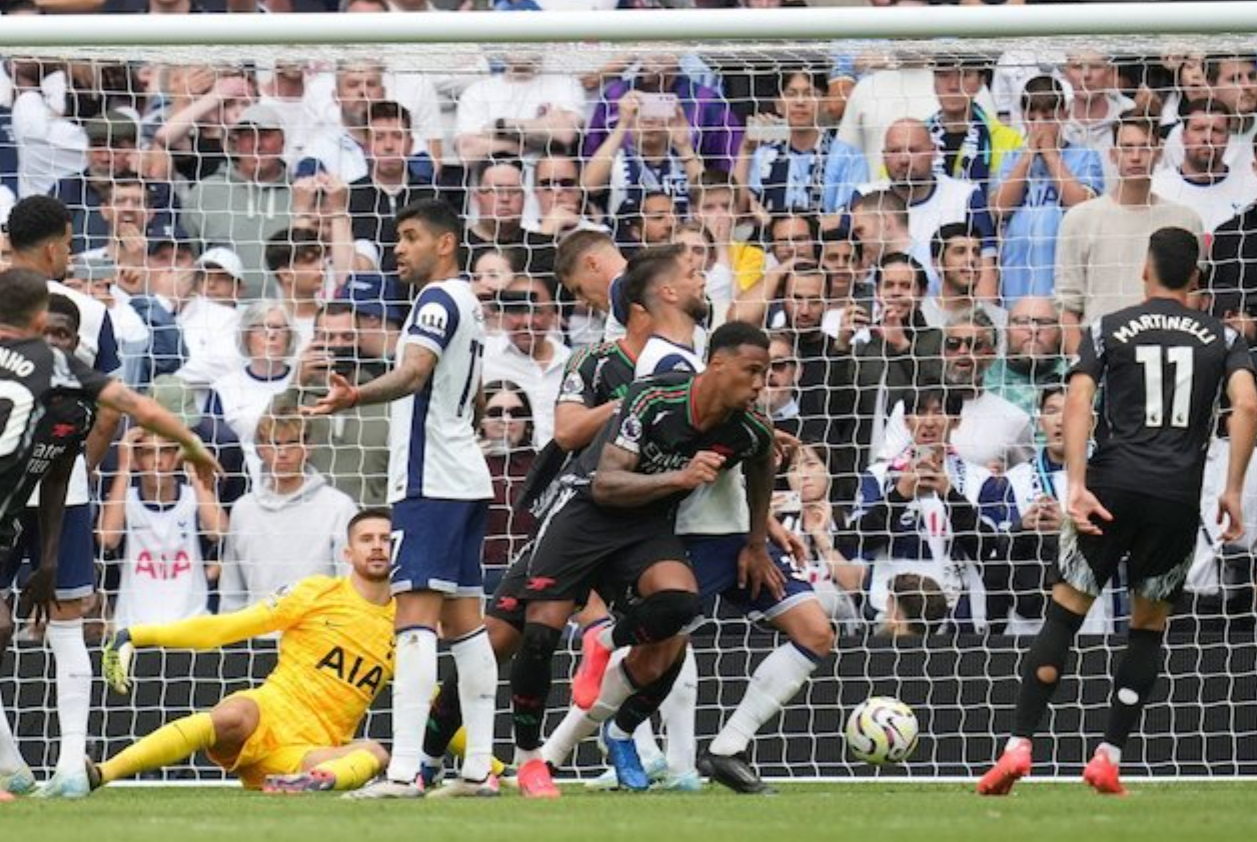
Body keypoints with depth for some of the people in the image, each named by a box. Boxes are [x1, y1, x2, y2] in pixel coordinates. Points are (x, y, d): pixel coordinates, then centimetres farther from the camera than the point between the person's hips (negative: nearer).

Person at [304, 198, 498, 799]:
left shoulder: (438, 299, -11)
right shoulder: (467, 303, 20)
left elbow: (414, 371, -28)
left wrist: (357, 396, -45)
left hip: (430, 480, -11)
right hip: (464, 476, 11)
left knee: (414, 619, -16)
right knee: (464, 620, 11)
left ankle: (403, 772, -24)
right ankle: (479, 769, 11)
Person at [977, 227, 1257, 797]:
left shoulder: (1109, 330, 10)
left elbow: (1078, 403, -4)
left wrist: (1077, 486, -10)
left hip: (1112, 488, -1)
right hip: (1178, 497, 1)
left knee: (1063, 614, 6)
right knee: (1149, 626, 15)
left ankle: (1018, 746, -6)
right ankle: (1109, 757, 7)